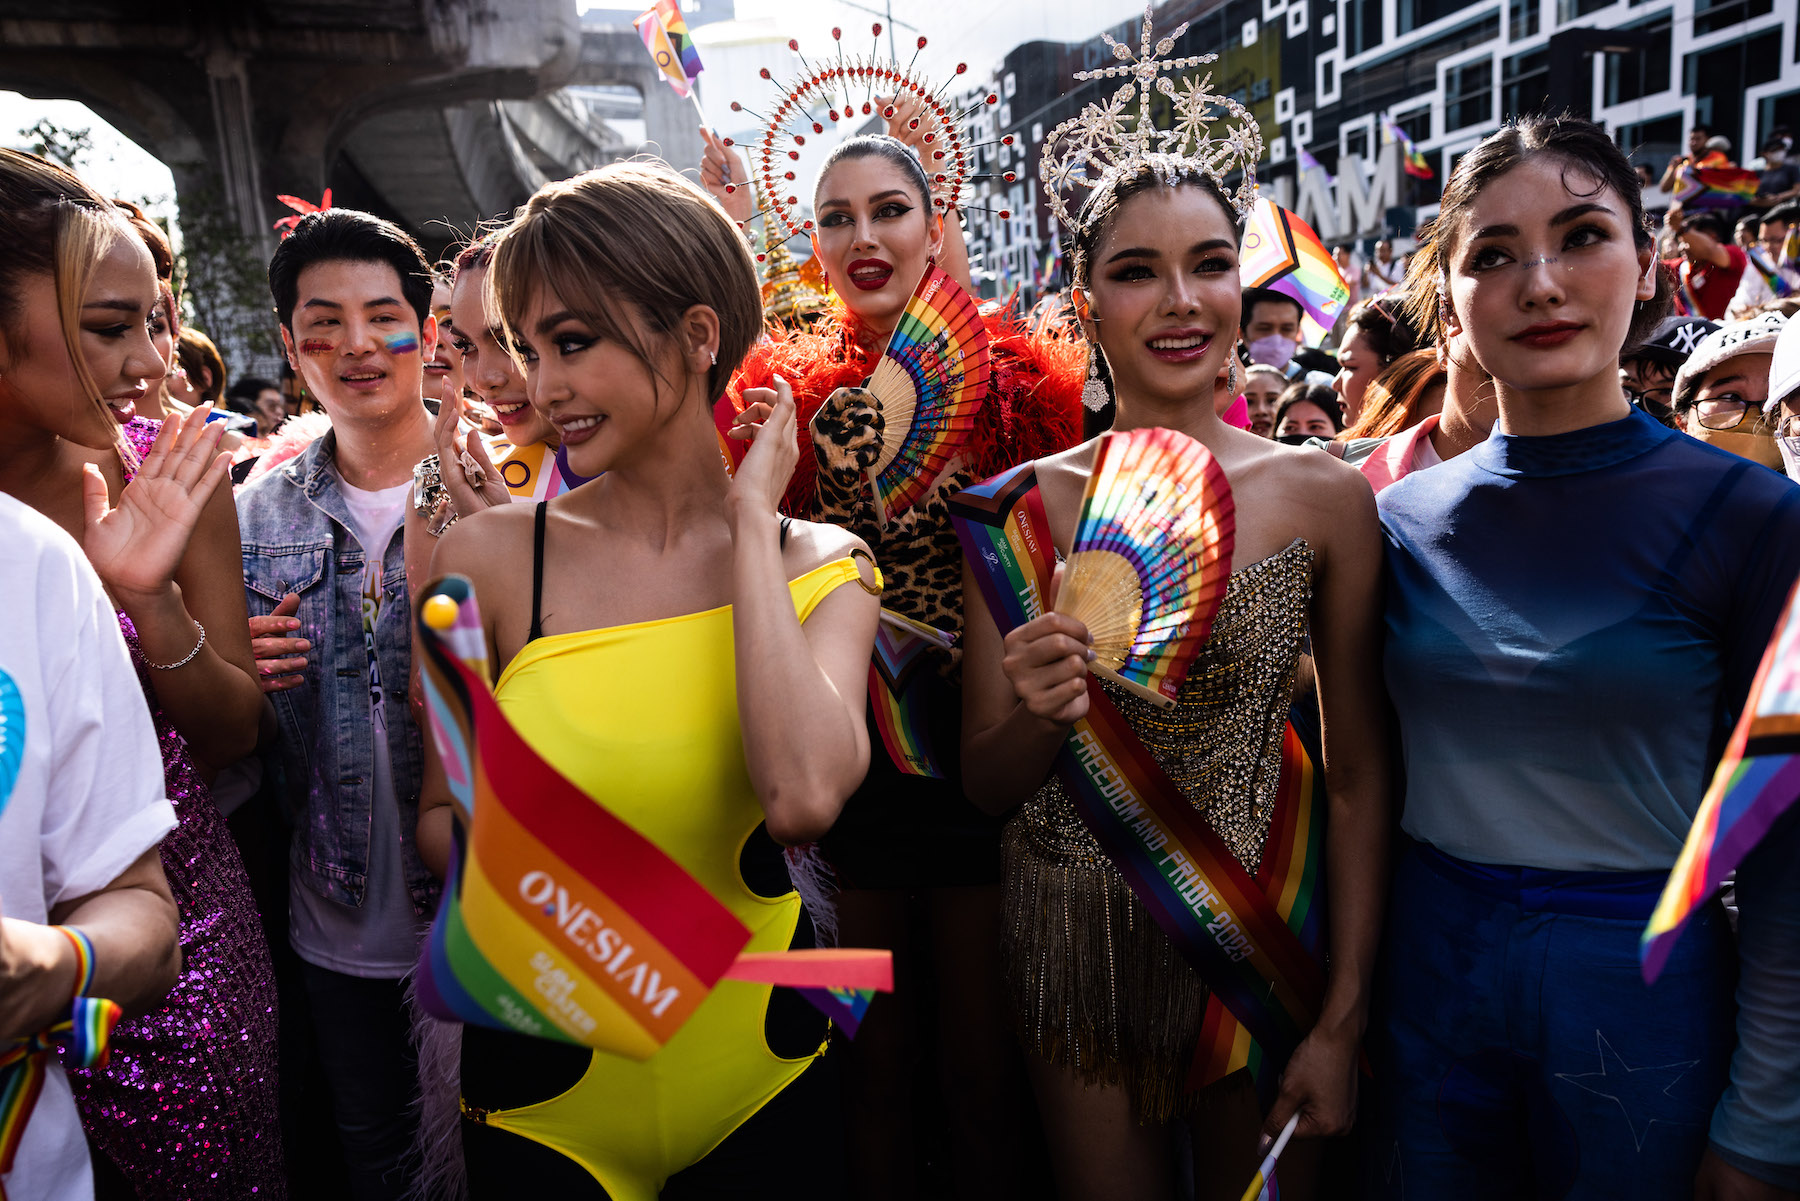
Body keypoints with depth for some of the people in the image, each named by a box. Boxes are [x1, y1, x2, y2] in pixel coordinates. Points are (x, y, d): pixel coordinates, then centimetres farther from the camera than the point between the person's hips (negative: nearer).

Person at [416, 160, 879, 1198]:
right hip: (545, 1086, 0)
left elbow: (803, 798, -27)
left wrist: (749, 520, -20)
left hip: (756, 1070, 1)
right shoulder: (489, 557, -10)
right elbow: (441, 811, 2)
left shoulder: (819, 568, -7)